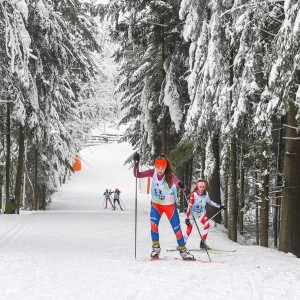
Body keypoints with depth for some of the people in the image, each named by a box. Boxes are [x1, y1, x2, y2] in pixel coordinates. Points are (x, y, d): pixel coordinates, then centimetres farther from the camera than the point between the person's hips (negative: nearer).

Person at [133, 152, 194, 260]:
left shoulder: (169, 175, -24)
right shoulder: (153, 172, -15)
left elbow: (176, 181, -45)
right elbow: (137, 175, -18)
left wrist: (180, 184, -68)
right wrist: (136, 162, -32)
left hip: (169, 205, -1)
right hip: (156, 204, 2)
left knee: (177, 228, 0)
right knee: (153, 223, -21)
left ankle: (183, 250, 17)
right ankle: (156, 247, -4)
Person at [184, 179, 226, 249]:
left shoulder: (206, 194, -4)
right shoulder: (194, 195, -18)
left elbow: (209, 201, 16)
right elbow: (189, 206, -16)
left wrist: (219, 206, 15)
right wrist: (187, 217, -18)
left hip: (201, 213, 4)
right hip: (193, 213, -4)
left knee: (207, 225, -18)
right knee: (189, 228, -10)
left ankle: (203, 243, -10)